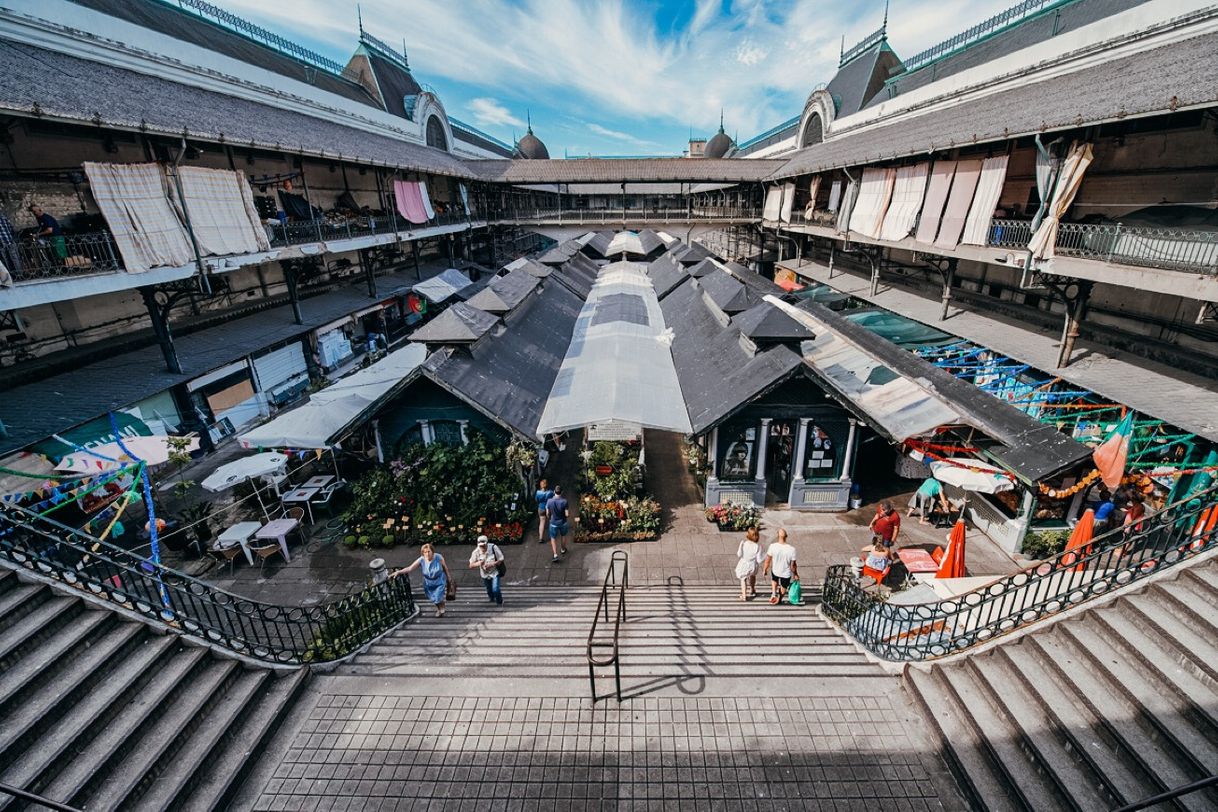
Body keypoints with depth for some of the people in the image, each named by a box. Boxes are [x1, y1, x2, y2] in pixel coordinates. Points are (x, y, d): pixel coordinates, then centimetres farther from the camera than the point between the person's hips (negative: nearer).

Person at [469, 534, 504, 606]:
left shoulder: (493, 547, -24)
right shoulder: (476, 552, -17)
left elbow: (501, 560, -15)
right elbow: (471, 566, -12)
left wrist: (492, 564, -30)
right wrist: (478, 563, -33)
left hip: (494, 572, -3)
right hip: (485, 574, 3)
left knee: (495, 589, -17)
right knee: (489, 590, 19)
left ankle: (500, 602, 14)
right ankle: (492, 599, 53)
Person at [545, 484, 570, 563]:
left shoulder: (549, 501, -18)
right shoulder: (564, 501, -22)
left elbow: (547, 514, -7)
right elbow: (566, 514, -17)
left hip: (553, 523, 0)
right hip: (563, 523, 0)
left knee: (553, 538, 16)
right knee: (563, 536, 26)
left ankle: (555, 555, 5)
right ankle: (563, 550, 45)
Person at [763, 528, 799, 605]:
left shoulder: (772, 546, -25)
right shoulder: (791, 549, -28)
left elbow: (767, 560, -13)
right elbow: (793, 565, -16)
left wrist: (765, 570, 5)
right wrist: (795, 574, 3)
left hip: (775, 571, 1)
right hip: (786, 573, -1)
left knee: (774, 580, 35)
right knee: (783, 587, 29)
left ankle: (774, 593, 17)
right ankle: (779, 599, 46)